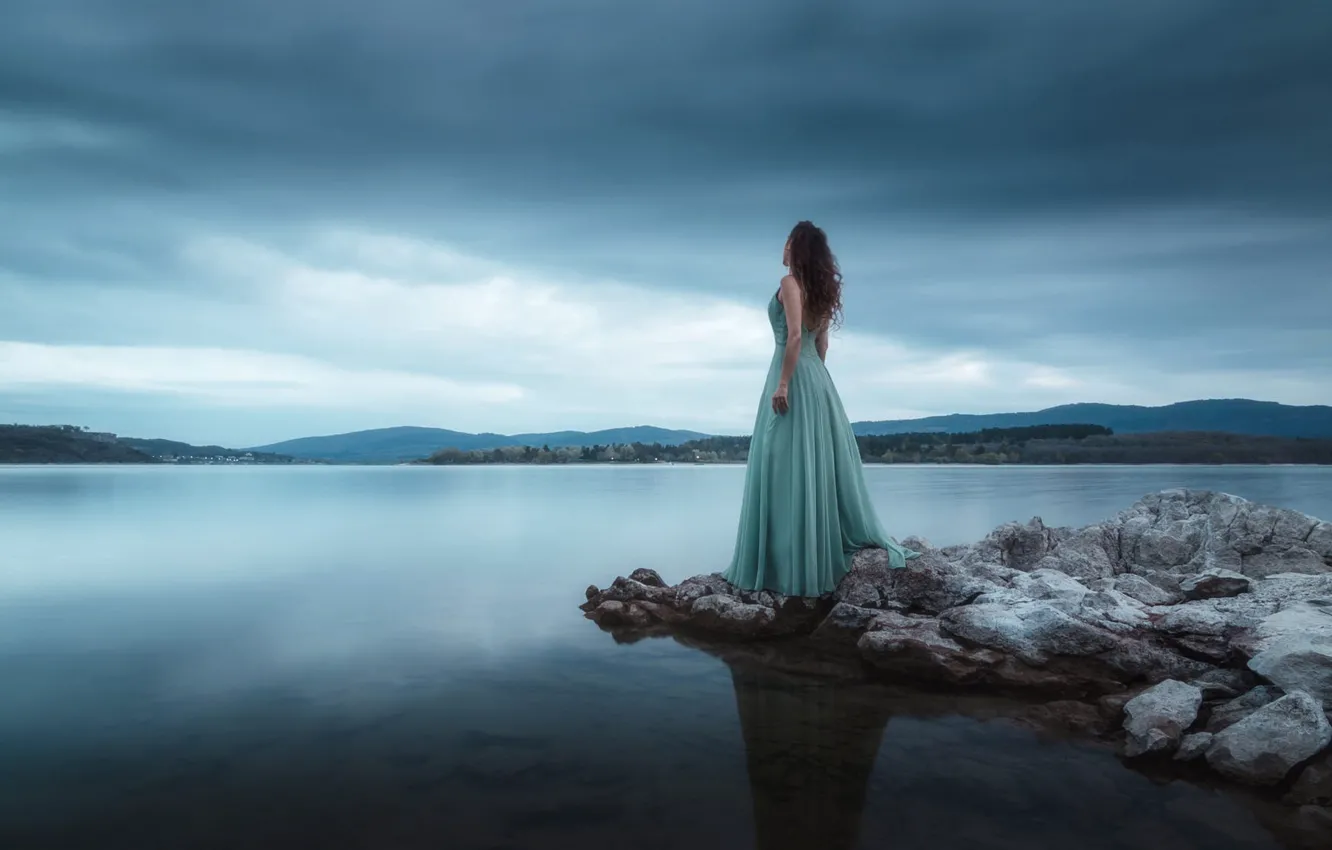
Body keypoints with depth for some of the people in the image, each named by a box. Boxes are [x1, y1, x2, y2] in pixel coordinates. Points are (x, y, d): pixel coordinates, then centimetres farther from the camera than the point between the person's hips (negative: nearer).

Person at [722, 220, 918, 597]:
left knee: (789, 466, -6)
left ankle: (788, 564, -3)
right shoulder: (821, 288, 16)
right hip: (818, 377, 9)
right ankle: (843, 543, 19)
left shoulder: (790, 283, -9)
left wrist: (783, 383, -21)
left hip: (794, 376, -9)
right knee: (820, 462, 12)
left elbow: (795, 335, -21)